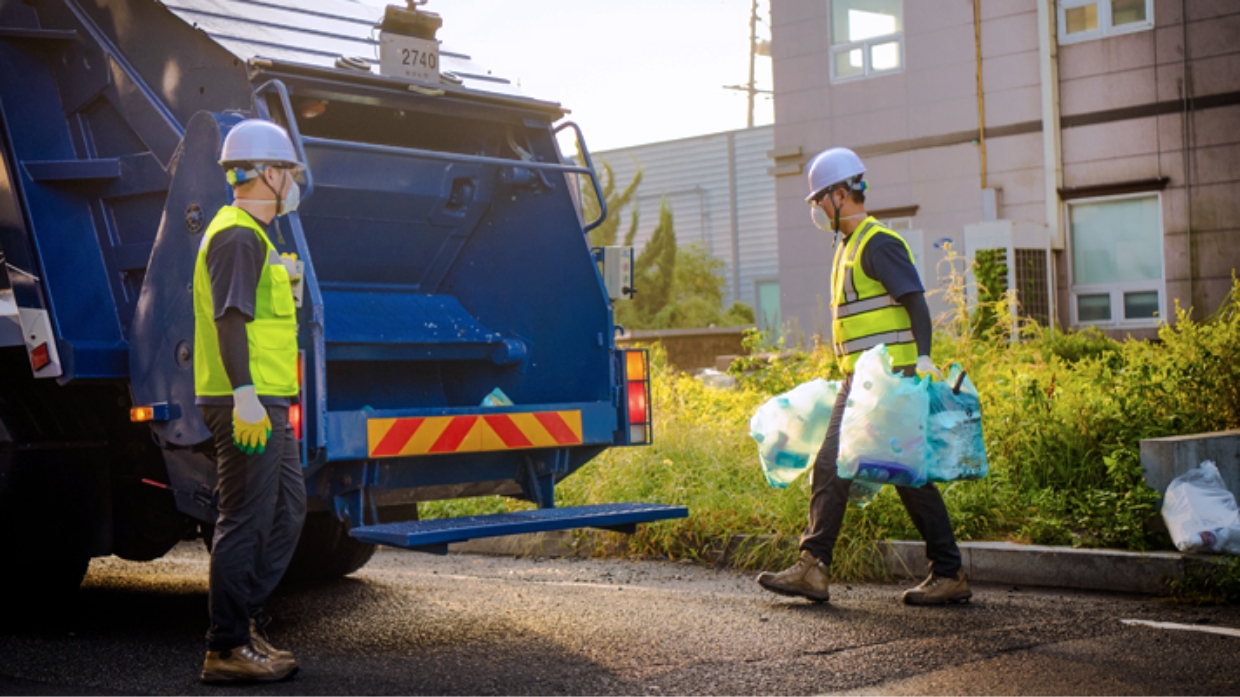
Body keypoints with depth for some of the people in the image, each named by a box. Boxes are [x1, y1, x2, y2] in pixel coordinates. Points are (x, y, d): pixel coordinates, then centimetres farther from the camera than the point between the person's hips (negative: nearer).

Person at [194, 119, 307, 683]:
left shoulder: (251, 235, 21)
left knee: (287, 512, 15)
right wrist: (245, 394, -29)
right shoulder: (238, 237, -11)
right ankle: (227, 650, 1)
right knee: (246, 520, -6)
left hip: (267, 404, 11)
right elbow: (229, 317, -22)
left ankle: (246, 625, 21)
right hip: (248, 406, -11)